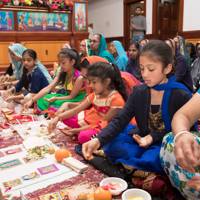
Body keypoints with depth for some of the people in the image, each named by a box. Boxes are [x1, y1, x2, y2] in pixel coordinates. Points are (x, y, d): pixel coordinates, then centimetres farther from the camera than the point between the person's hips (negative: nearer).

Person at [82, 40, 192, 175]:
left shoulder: (181, 95, -13)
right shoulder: (139, 92, -3)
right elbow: (120, 120, -12)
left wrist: (153, 137, -24)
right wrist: (98, 140, -29)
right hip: (143, 140, 4)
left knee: (158, 157, -37)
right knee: (110, 142, -16)